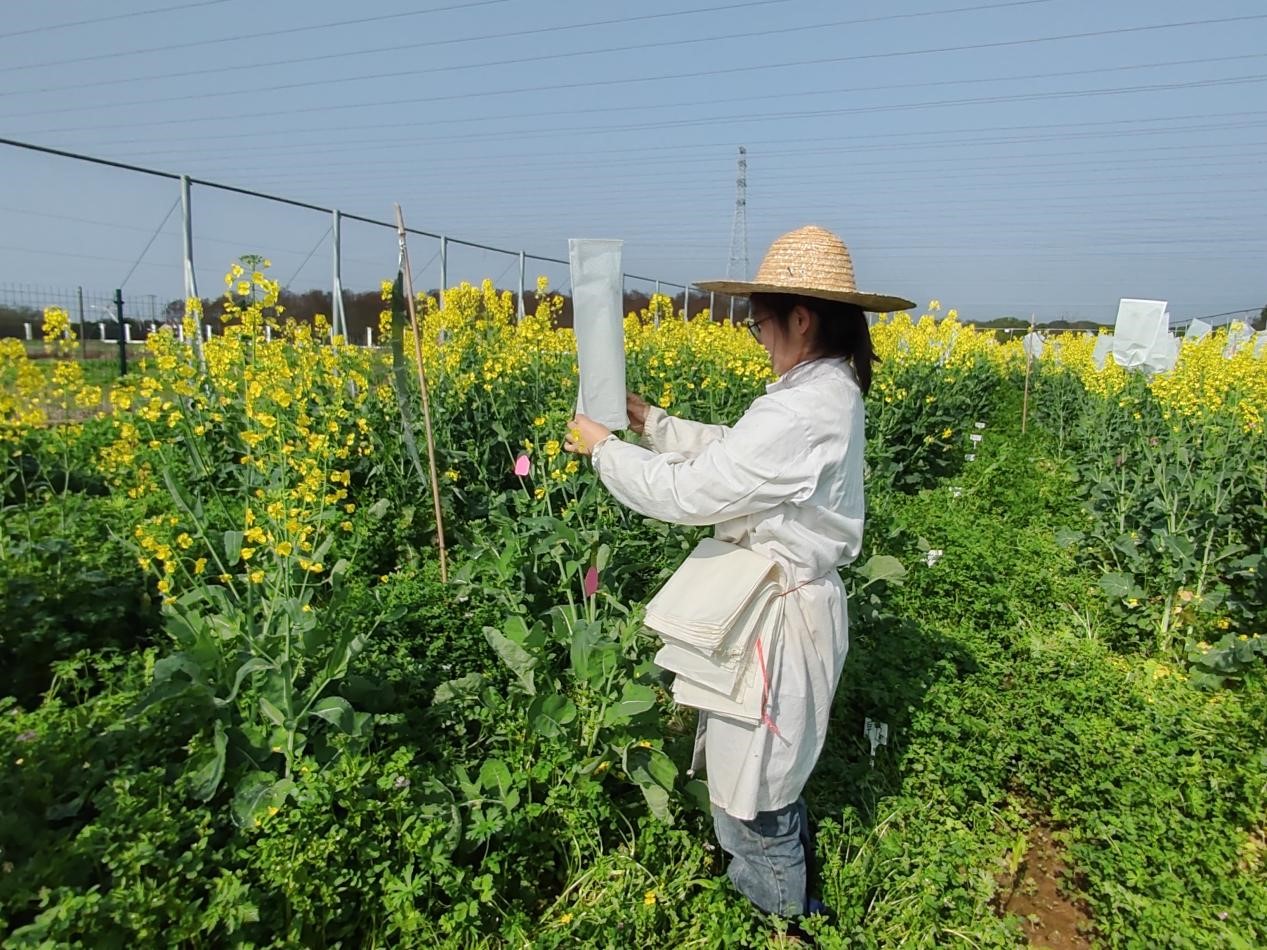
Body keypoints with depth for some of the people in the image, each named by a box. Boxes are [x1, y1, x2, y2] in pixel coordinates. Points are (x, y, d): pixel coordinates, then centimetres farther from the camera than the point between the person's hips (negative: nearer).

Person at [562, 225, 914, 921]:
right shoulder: (832, 387, 2)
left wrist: (603, 447, -12)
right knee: (767, 764, 31)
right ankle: (788, 853, 56)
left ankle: (776, 913, 41)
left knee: (752, 784, 15)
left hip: (782, 614, -10)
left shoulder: (803, 410, -31)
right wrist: (653, 423, 5)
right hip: (794, 594, 10)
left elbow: (685, 494, -27)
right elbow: (736, 452, 10)